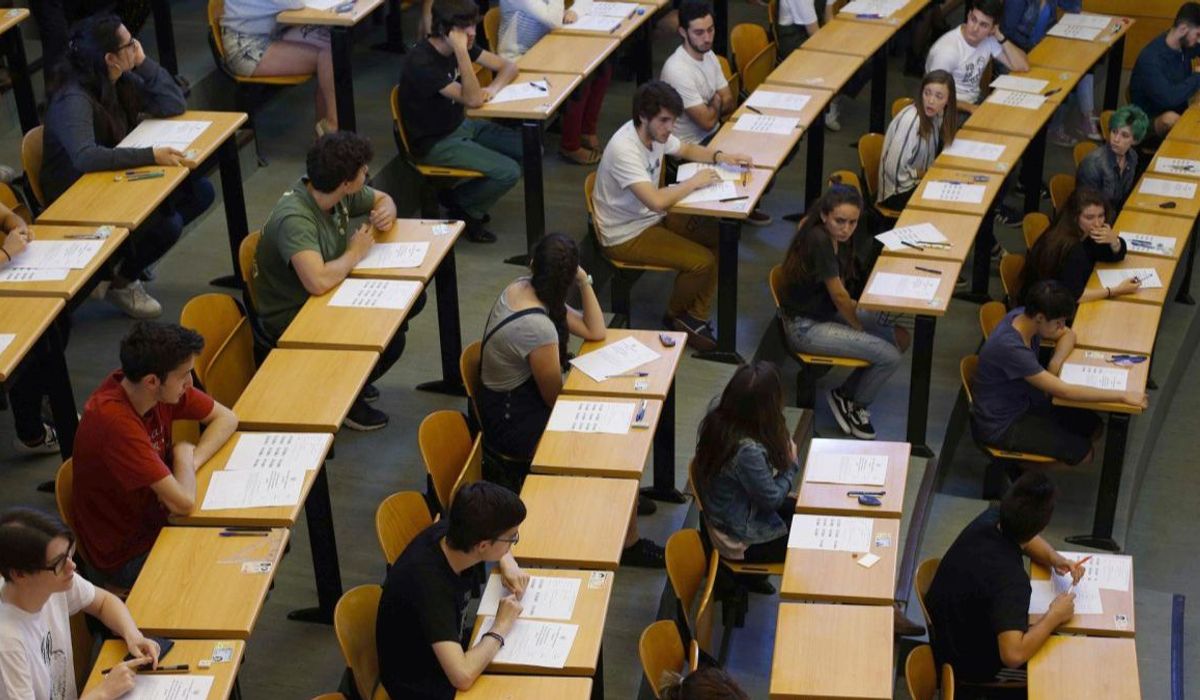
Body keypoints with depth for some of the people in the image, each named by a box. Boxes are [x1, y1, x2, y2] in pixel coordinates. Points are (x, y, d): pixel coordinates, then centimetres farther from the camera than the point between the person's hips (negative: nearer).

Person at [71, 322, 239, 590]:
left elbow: (226, 418, 4)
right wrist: (183, 455, -15)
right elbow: (183, 502, -35)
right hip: (124, 557, -7)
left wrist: (190, 461, -14)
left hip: (154, 521, 7)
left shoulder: (164, 388, -11)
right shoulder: (114, 421, -33)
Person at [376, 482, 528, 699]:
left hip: (448, 649, 7)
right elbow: (463, 676, -43)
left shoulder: (450, 532, -16)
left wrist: (509, 564, -10)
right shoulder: (429, 582, -37)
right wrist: (501, 626, -28)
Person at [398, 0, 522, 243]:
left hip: (461, 126, 9)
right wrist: (462, 52, -37)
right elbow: (473, 99, -31)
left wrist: (493, 88, -18)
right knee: (509, 172, -20)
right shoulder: (421, 63, -28)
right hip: (435, 143, -9)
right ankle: (461, 208, 8)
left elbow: (508, 66, 3)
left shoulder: (461, 45, -3)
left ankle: (466, 195, 13)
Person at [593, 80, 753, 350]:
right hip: (625, 236, -9)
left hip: (652, 217, 9)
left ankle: (696, 317, 6)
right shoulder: (624, 149, -31)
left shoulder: (655, 132, -4)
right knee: (702, 261, -17)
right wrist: (694, 182, -24)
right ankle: (675, 316, 11)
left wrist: (719, 156, -2)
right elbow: (657, 201, -40)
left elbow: (686, 149, 18)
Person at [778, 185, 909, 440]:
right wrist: (859, 328, -3)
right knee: (890, 356, -15)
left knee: (899, 337, 7)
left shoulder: (833, 237, 0)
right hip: (806, 327, -10)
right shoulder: (819, 241, -26)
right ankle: (854, 403, 9)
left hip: (827, 311, 10)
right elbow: (838, 295, -19)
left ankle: (847, 393, 15)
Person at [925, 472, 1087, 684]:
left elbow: (1027, 538, 9)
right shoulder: (1011, 579, -39)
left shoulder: (989, 519, -15)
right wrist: (1054, 616, -31)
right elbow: (1013, 655, -45)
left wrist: (1054, 559, -10)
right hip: (970, 666, -7)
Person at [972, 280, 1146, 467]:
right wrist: (1122, 396, -29)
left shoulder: (1025, 316, -11)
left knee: (1091, 426, 8)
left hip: (1022, 401, 9)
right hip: (1000, 425, -9)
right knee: (1081, 453, -7)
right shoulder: (1010, 348, -35)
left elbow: (1068, 335, 9)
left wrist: (1056, 363, -13)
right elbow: (1063, 391, -33)